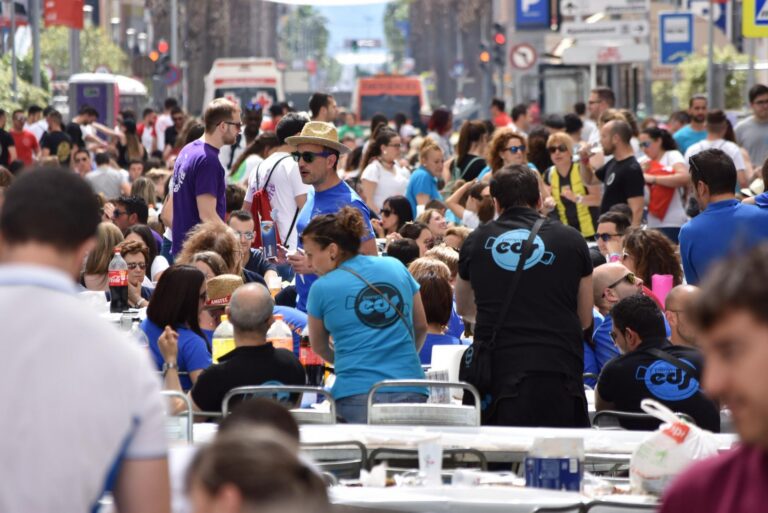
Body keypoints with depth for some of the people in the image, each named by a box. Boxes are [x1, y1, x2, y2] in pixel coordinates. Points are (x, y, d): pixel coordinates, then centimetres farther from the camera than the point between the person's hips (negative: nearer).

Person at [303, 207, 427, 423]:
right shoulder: (397, 268, 10)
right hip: (411, 392, 3)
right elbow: (421, 327, 21)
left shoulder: (322, 288, 1)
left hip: (356, 394, -3)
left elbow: (319, 347, 17)